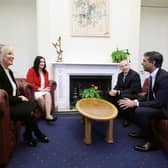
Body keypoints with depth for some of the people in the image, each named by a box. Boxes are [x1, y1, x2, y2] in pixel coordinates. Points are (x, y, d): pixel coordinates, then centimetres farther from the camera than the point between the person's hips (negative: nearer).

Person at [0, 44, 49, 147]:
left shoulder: (9, 71, 11)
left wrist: (20, 97, -2)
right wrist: (19, 99, -14)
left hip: (13, 102, 9)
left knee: (32, 107, -12)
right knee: (29, 112, -20)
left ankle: (29, 136, 5)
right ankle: (38, 134, 7)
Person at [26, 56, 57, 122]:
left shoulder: (45, 72, 13)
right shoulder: (31, 71, -4)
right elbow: (30, 83, -11)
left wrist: (46, 88, -8)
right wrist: (40, 89, -16)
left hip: (43, 91, 4)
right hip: (34, 92, -4)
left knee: (48, 94, -31)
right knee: (41, 97, -36)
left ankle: (48, 115, -41)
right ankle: (45, 114, -19)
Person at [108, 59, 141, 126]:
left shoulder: (135, 75, -17)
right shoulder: (120, 75, 7)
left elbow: (133, 90, -22)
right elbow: (117, 86, 10)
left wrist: (118, 92, -27)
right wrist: (113, 91, -15)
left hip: (134, 94, -7)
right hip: (122, 94, 7)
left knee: (123, 98, -36)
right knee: (109, 95, -12)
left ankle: (126, 118, -16)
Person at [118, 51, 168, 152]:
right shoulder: (152, 75, 1)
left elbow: (159, 103, -29)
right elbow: (149, 95, 10)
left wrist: (135, 104, -27)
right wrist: (134, 101, -7)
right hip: (156, 103, 9)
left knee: (140, 111, -29)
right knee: (130, 106, 4)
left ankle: (151, 141, -10)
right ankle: (143, 131, 18)